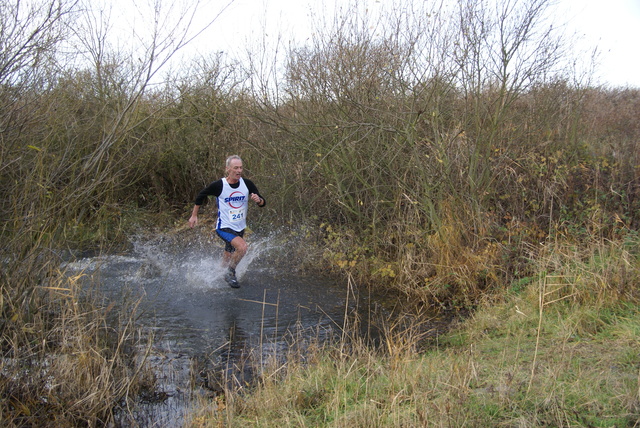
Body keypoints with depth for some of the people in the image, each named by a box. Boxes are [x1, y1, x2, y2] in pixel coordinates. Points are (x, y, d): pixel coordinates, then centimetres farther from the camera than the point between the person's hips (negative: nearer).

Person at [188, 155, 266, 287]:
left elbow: (263, 203, 0)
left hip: (240, 228, 5)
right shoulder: (218, 185, -16)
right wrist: (194, 215, 6)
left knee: (228, 260, 16)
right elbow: (200, 196, 2)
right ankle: (230, 274, -6)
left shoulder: (247, 184, -6)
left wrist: (258, 200, -24)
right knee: (242, 247, -28)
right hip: (224, 227, -5)